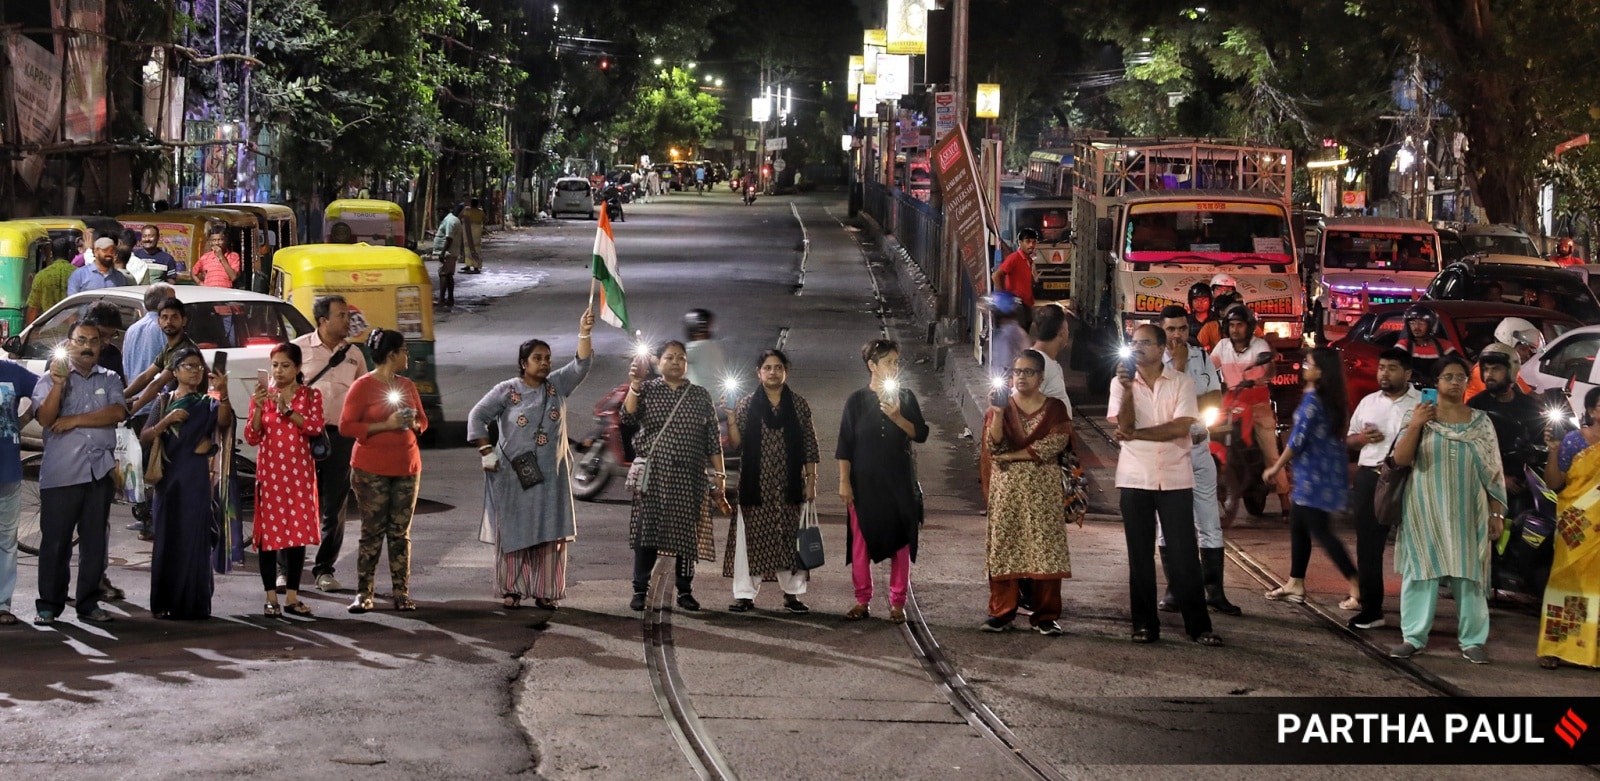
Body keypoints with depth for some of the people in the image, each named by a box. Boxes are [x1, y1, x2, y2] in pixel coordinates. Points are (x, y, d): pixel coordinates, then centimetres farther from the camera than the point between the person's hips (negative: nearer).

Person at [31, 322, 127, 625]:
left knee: (95, 542, 6)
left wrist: (75, 420, -10)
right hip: (60, 474, -2)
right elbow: (45, 418, -9)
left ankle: (89, 604, 12)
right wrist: (58, 384, -21)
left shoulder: (109, 380, 12)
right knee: (55, 542, -2)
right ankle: (48, 606, 3)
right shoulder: (50, 379, 6)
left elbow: (118, 412, -6)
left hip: (100, 473, 2)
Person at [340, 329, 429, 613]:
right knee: (372, 532, -4)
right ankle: (363, 593, 0)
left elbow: (422, 419, 22)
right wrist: (385, 426, -16)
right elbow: (346, 426, -10)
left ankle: (401, 592, 8)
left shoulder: (407, 386, 12)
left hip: (406, 468, 5)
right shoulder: (362, 386, -6)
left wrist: (414, 424, -2)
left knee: (401, 532, 5)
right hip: (372, 470, -5)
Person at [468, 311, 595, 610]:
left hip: (552, 476, 3)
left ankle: (545, 592, 8)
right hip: (513, 475, -3)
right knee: (513, 531, 2)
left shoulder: (558, 385, 3)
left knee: (550, 534, 2)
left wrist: (584, 333, -25)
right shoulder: (506, 391, -5)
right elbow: (477, 416, -3)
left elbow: (582, 364, -9)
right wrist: (486, 452, -9)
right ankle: (511, 590, 10)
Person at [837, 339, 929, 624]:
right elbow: (845, 446, -1)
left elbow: (921, 434, -1)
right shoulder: (856, 401, 0)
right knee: (861, 541, 1)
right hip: (864, 482, -1)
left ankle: (897, 603, 9)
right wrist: (844, 482, -6)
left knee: (900, 541, 2)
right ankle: (863, 600, 11)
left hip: (900, 482, 1)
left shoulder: (906, 397, 5)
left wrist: (898, 418, -17)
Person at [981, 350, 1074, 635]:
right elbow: (993, 444, -5)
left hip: (1044, 488, -1)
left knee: (1044, 547, -4)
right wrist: (998, 412, -19)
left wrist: (1012, 456, -9)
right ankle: (1001, 612, 2)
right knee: (1004, 545, -2)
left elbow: (1054, 445, -9)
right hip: (1007, 487, 1)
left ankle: (1045, 615, 0)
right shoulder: (1002, 405, 9)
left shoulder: (1055, 408, 5)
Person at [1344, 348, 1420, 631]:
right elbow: (1349, 439, 21)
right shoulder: (1368, 402, 16)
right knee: (1368, 546, 5)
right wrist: (1362, 437, 0)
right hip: (1369, 477, 5)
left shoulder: (1422, 404, 0)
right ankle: (1371, 609, 11)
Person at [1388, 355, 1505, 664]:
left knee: (1468, 574, 1)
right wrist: (1414, 426, -20)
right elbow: (1400, 459, -8)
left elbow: (1493, 470, 6)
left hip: (1467, 511, 1)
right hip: (1426, 509, -1)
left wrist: (1497, 511, 2)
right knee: (1421, 569, -1)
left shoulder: (1480, 422, 5)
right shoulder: (1420, 416, 1)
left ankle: (1472, 640, 5)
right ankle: (1414, 636, 3)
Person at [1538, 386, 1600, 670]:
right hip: (1576, 526, -2)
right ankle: (1554, 648, 3)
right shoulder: (1573, 440, -1)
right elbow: (1552, 484, -1)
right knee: (1568, 579, -1)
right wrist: (1554, 451, -13)